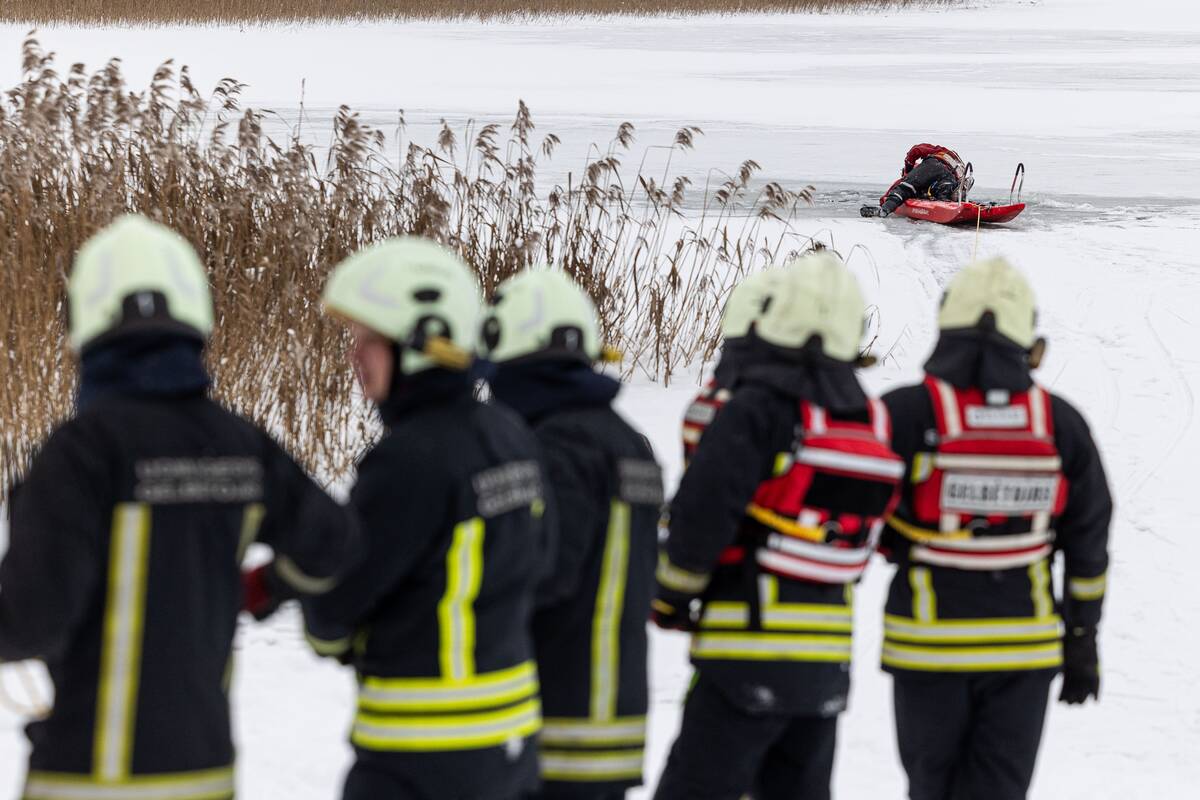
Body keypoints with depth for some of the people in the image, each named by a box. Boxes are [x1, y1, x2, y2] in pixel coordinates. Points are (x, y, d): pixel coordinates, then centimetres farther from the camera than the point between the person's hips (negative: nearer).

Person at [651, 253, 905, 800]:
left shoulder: (761, 406, -13)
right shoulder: (872, 422, 9)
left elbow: (702, 510, -17)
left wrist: (672, 599, -3)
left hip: (750, 649, -7)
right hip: (829, 655, 7)